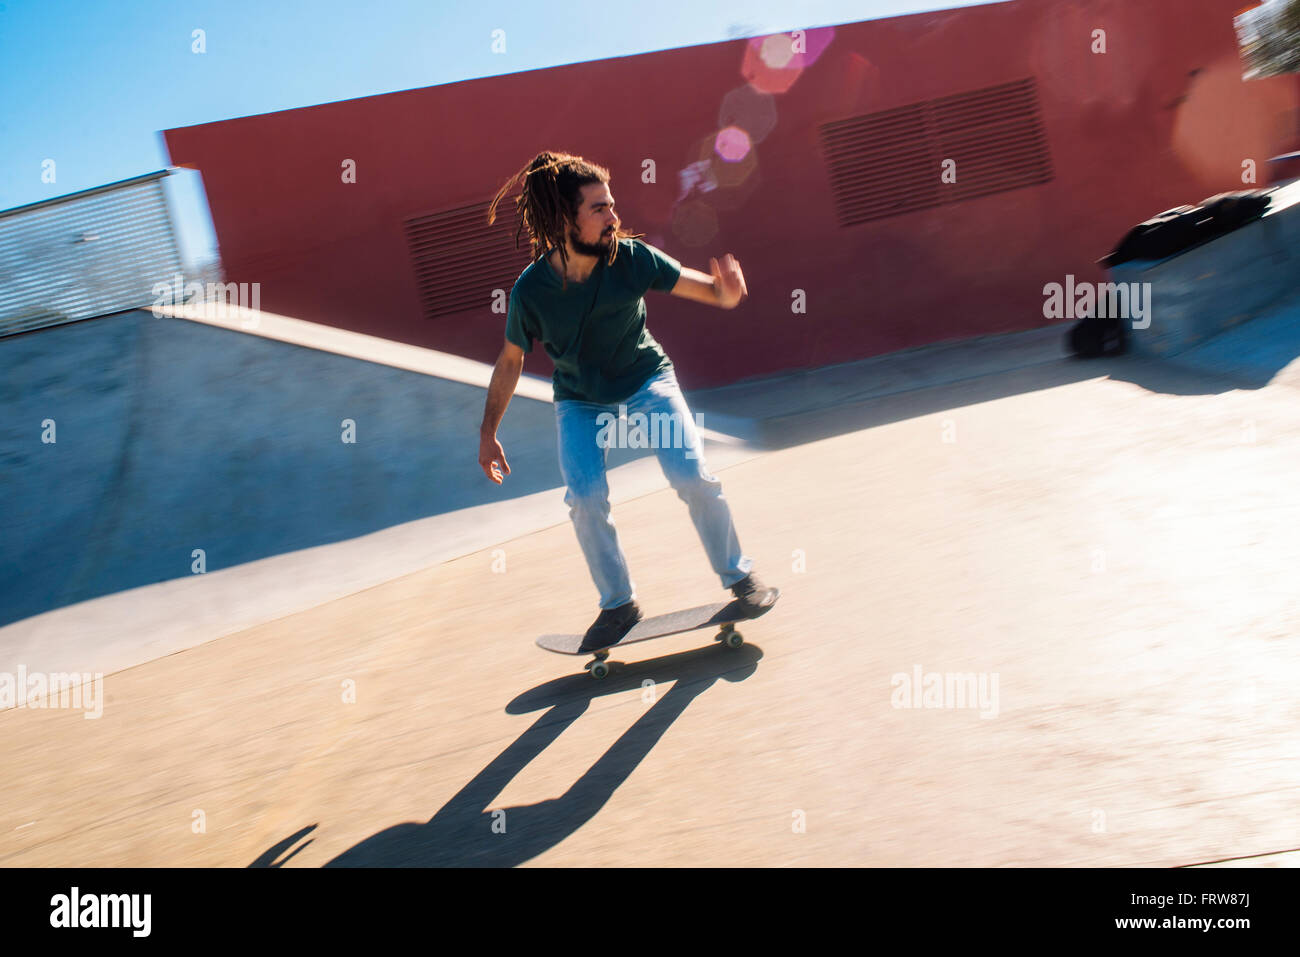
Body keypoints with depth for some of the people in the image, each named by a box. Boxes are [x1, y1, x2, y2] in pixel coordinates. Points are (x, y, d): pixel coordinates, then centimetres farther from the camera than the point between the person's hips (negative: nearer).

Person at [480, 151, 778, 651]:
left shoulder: (632, 258, -23)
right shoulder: (531, 290, -23)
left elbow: (713, 291, -17)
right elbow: (510, 361, -7)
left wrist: (727, 288, -43)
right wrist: (487, 435, -2)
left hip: (646, 382, 0)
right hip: (579, 402, 0)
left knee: (692, 477, -15)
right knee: (586, 501, -16)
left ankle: (739, 576, 8)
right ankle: (618, 604, 7)